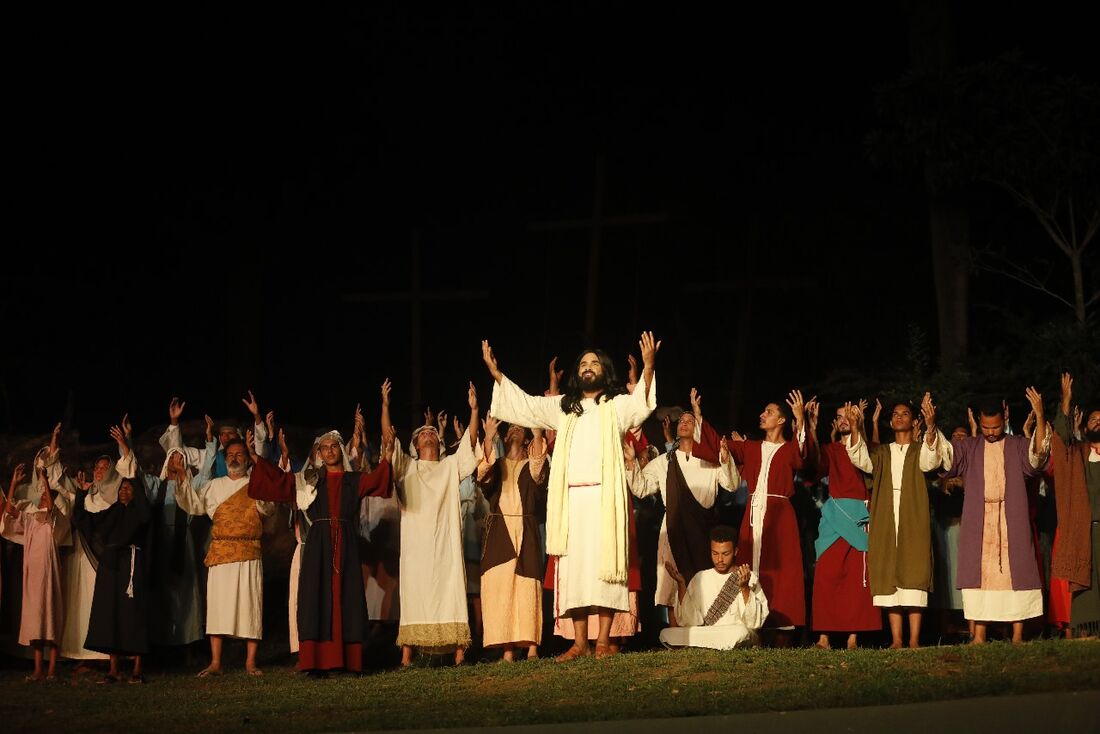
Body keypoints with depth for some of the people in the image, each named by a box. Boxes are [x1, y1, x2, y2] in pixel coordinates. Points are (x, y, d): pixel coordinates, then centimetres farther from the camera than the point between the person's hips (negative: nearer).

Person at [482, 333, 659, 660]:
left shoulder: (617, 404, 6)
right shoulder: (563, 407, 21)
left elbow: (641, 404, -14)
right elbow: (524, 405, 25)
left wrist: (648, 366, -31)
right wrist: (496, 372, 19)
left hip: (604, 497, -4)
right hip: (570, 498, 4)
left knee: (604, 564, -8)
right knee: (572, 566, 0)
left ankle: (603, 640, -6)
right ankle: (579, 642, 2)